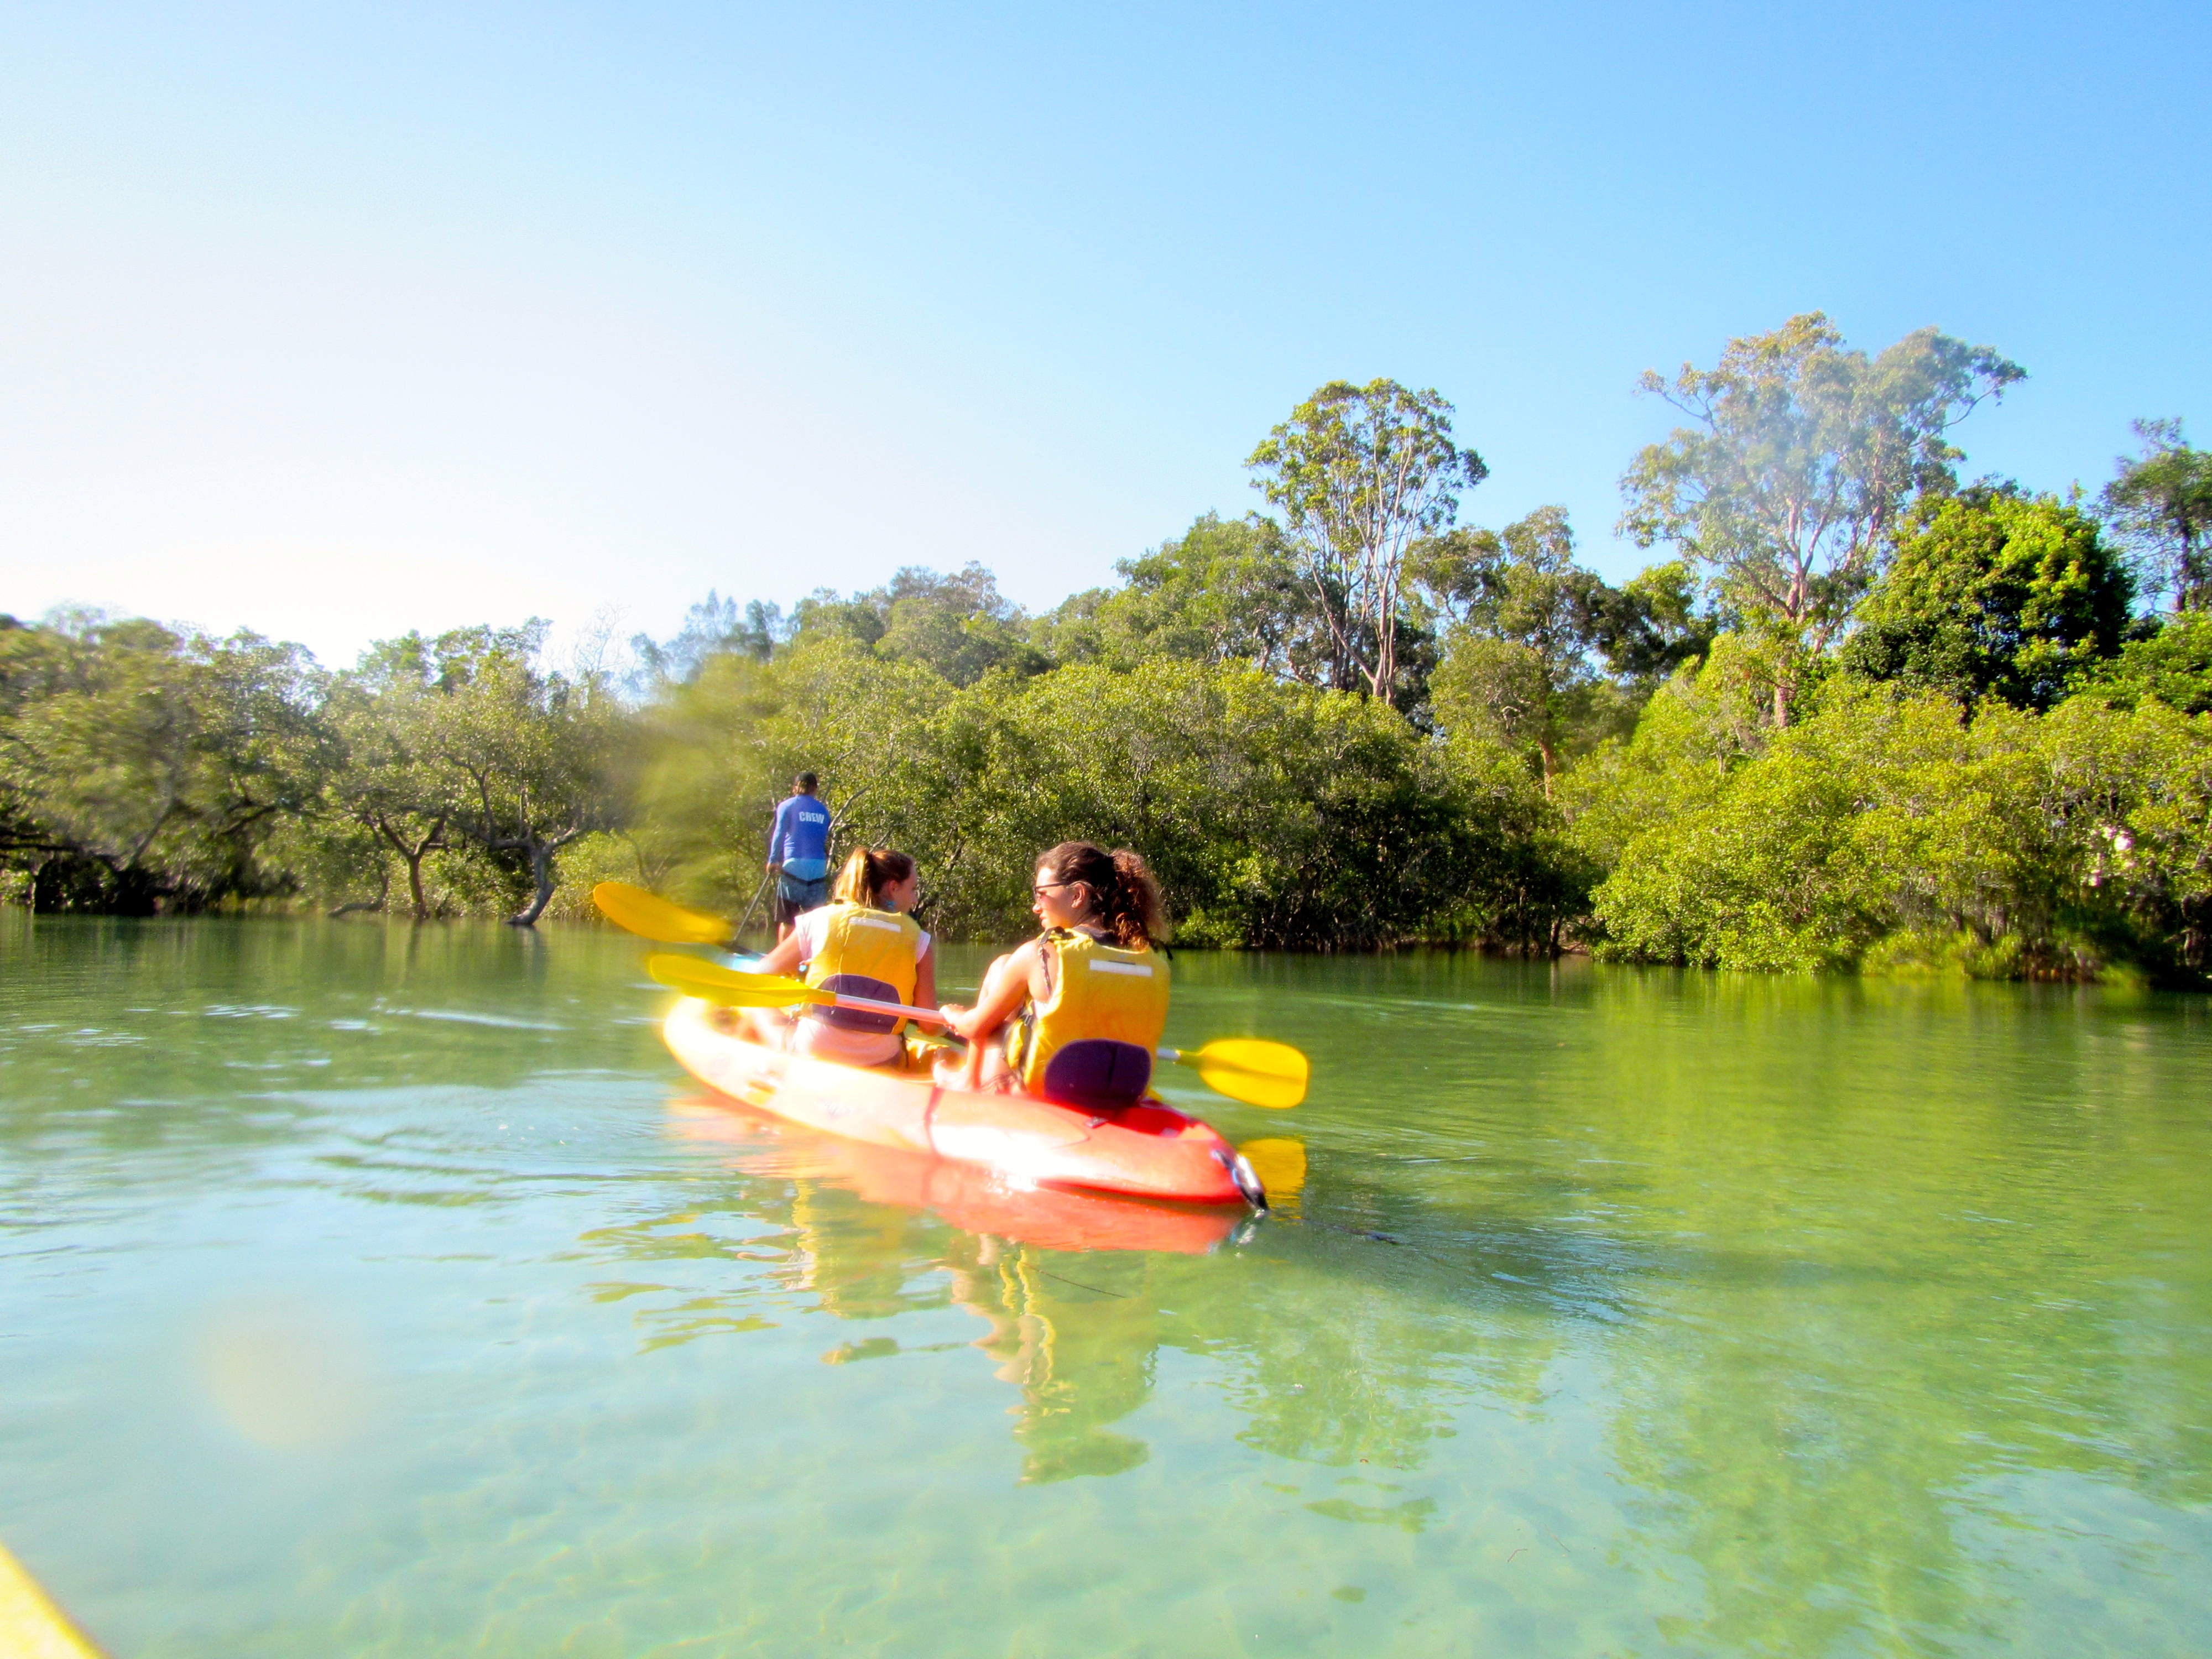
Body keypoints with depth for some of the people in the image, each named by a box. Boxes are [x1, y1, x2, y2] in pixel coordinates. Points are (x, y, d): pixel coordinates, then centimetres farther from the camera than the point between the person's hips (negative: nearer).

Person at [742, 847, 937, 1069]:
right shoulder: (919, 941, 1)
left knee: (756, 1010, 26)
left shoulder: (820, 920, 1)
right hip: (880, 1065, 1)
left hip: (812, 1055, 0)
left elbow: (761, 974, 12)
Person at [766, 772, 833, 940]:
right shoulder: (823, 810, 14)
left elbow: (779, 834, -4)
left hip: (793, 865, -2)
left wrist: (773, 860, 0)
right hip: (818, 868, 3)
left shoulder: (787, 805, 5)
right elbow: (825, 840, 14)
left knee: (787, 920, 3)